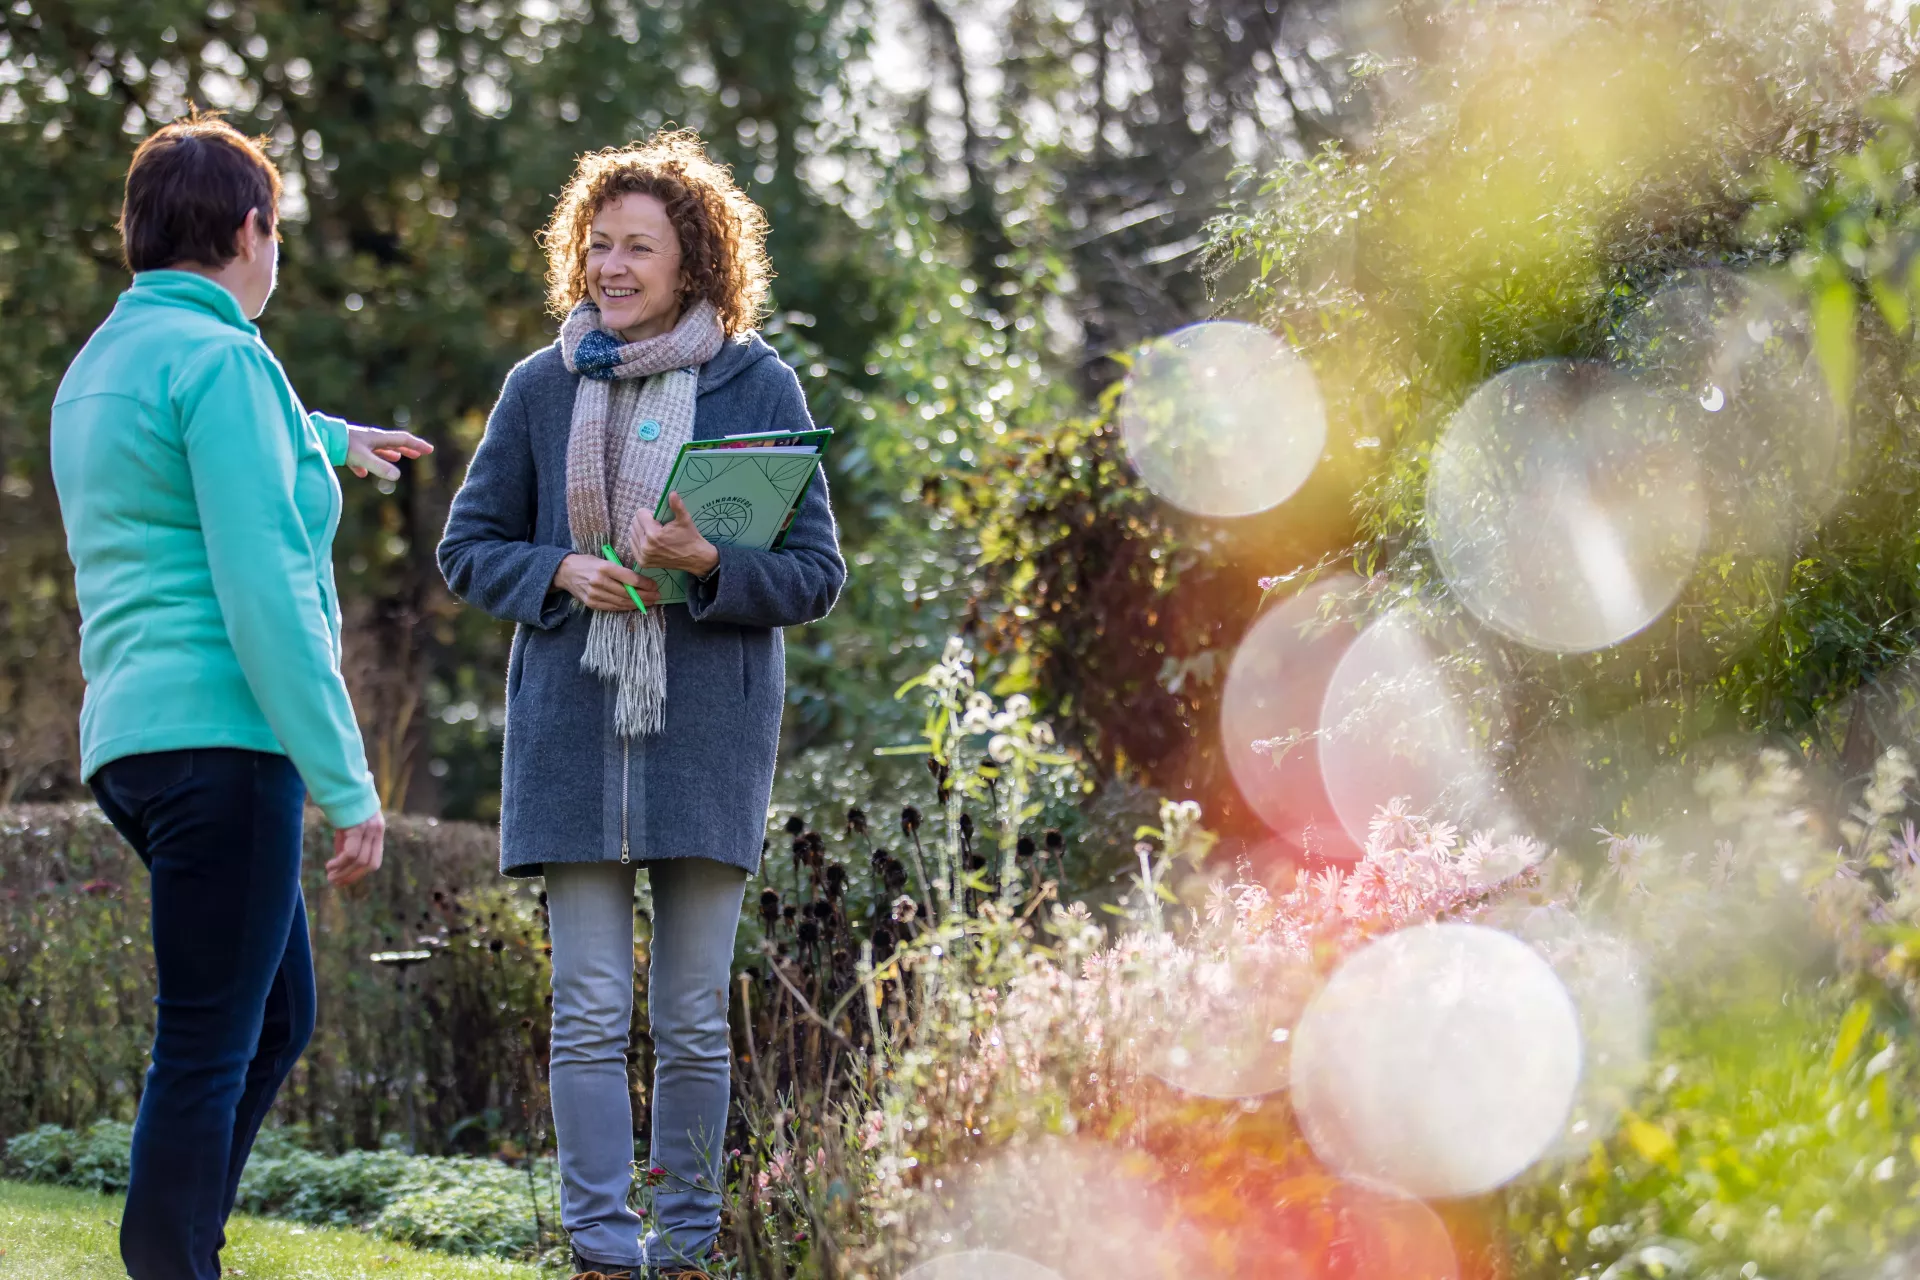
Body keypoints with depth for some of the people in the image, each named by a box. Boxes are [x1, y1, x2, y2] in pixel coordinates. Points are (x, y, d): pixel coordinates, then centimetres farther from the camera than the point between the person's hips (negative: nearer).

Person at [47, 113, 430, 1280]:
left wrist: (330, 441, 62)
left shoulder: (102, 365, 18)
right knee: (209, 1048, -7)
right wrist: (348, 784, -17)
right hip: (221, 737, -10)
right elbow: (262, 592, -18)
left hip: (136, 738, 10)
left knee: (278, 1020, 17)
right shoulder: (220, 359, -10)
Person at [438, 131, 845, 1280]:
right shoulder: (543, 388, 7)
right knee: (590, 1012, -2)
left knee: (695, 1017, 4)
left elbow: (818, 574, 2)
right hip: (573, 732, 1)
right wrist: (562, 571, -7)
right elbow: (470, 548, 13)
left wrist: (709, 566, -16)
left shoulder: (758, 385, 2)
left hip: (707, 735, -1)